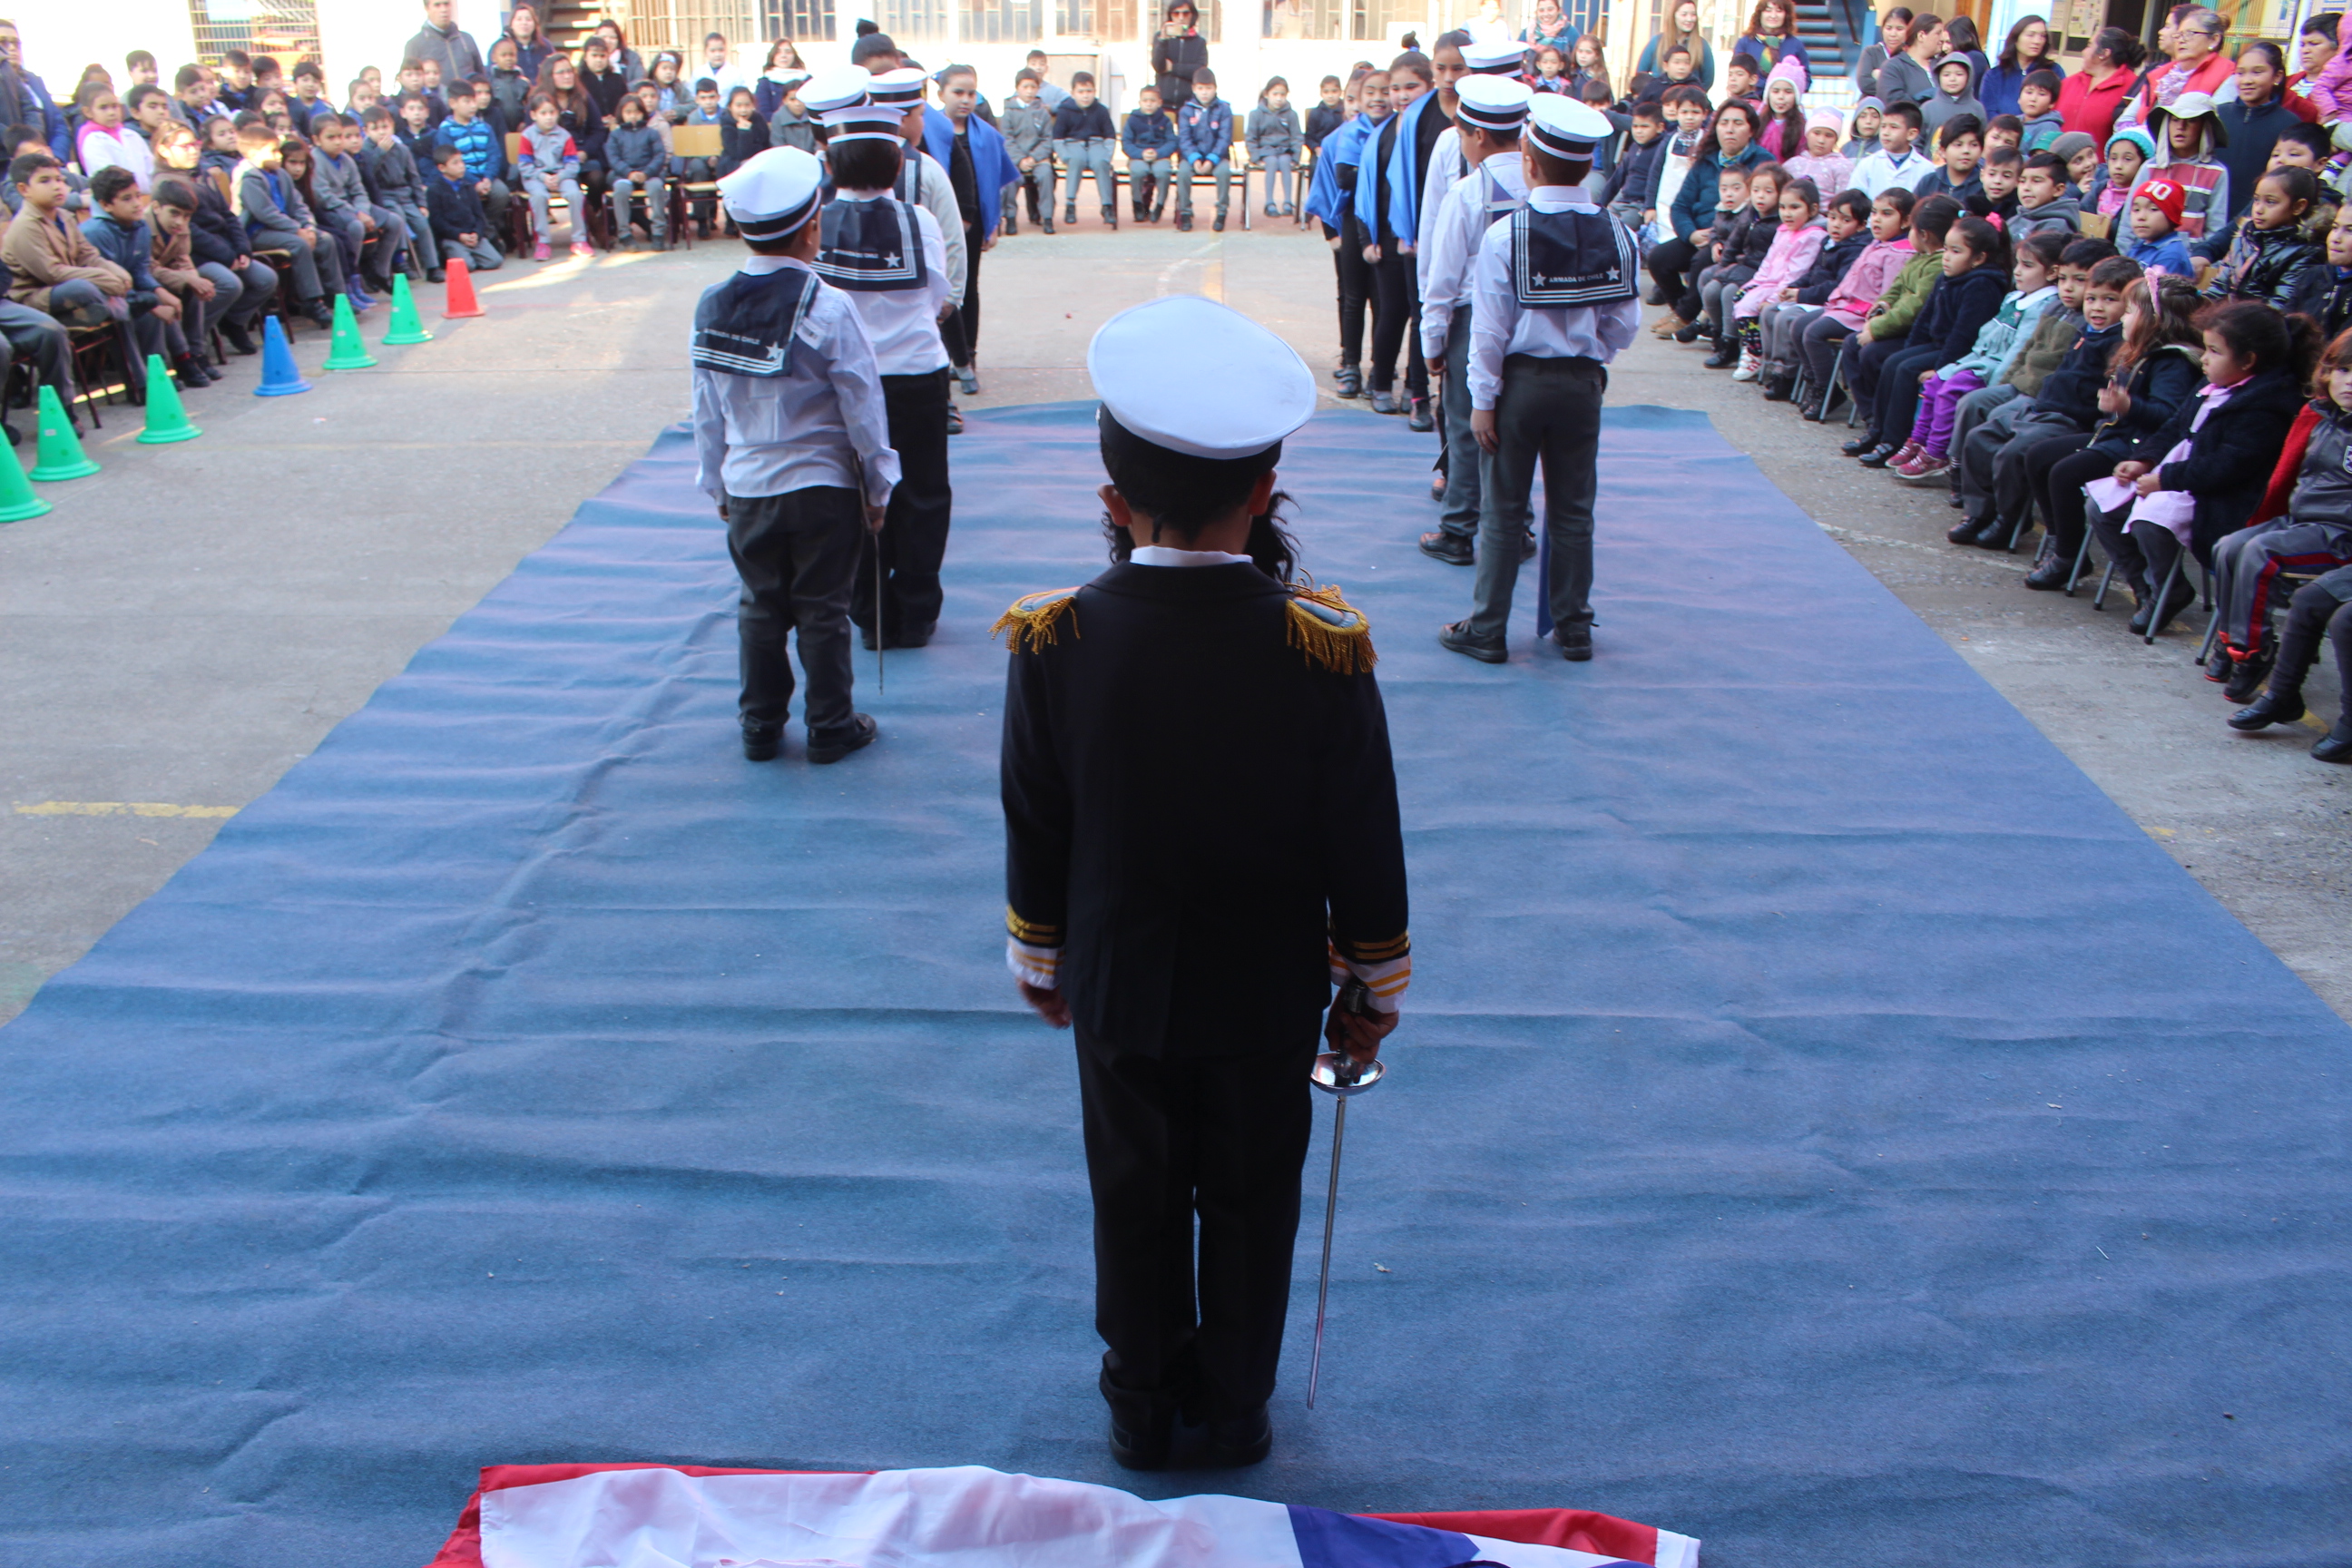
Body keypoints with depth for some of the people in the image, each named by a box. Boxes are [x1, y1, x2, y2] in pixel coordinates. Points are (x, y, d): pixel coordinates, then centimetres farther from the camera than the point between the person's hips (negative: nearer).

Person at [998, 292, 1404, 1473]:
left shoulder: (1054, 644, -17)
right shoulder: (1321, 646, -20)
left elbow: (1034, 832, -6)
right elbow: (1362, 841, -11)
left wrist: (1039, 963, 10)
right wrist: (1374, 987, 4)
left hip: (1119, 989, 1)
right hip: (1267, 994, -1)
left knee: (1136, 1197, 19)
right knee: (1252, 1200, 18)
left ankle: (1145, 1409, 37)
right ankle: (1232, 1411, 35)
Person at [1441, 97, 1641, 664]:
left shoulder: (1506, 234, -12)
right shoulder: (1616, 234, -2)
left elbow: (1490, 328, -12)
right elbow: (1625, 323, 0)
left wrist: (1483, 399, -6)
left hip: (1521, 381, -3)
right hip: (1583, 383, 3)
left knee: (1503, 511, 5)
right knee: (1574, 511, 12)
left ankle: (1486, 631, 11)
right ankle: (1574, 630, 20)